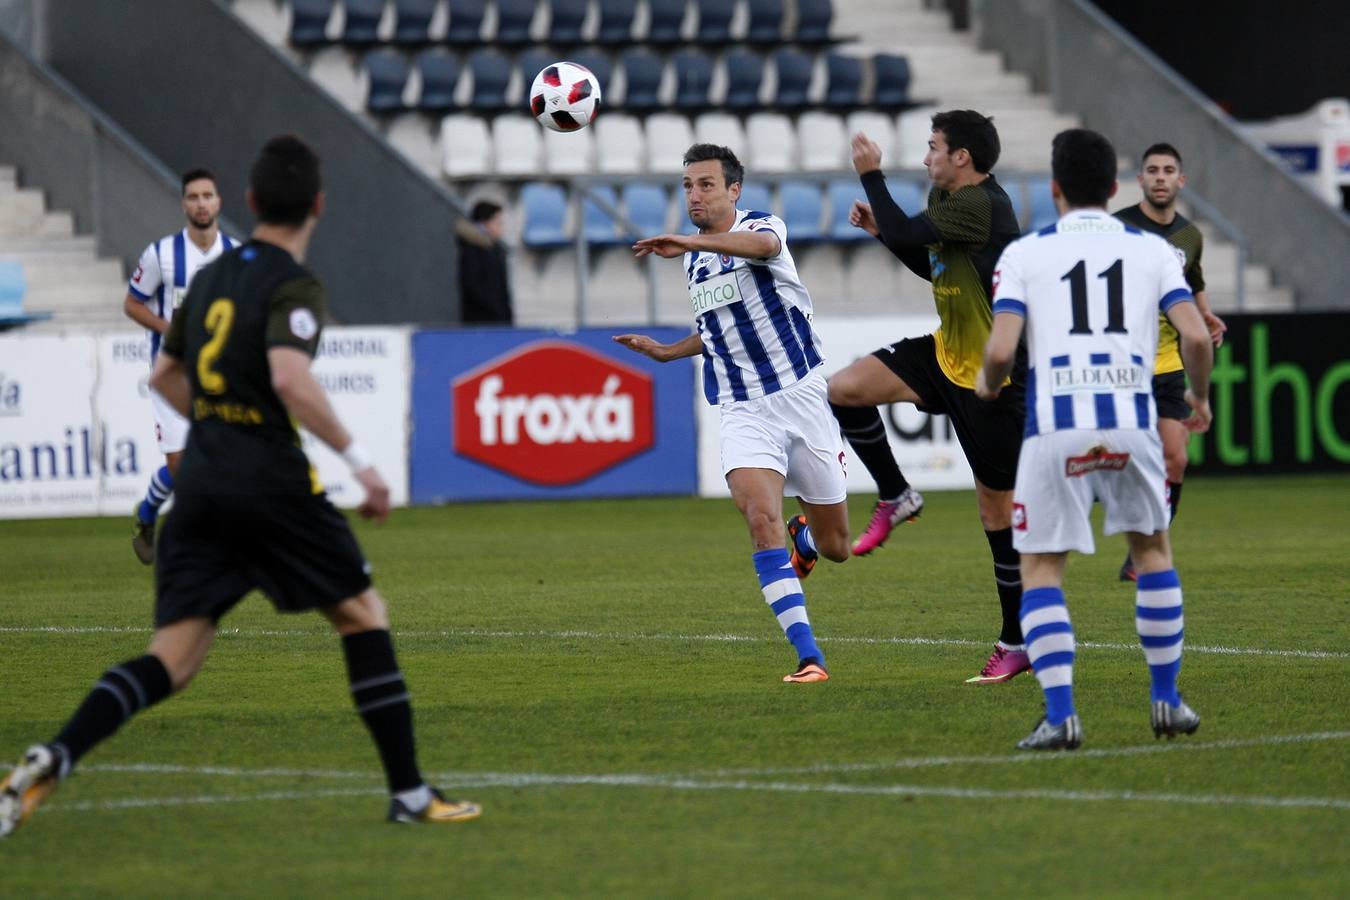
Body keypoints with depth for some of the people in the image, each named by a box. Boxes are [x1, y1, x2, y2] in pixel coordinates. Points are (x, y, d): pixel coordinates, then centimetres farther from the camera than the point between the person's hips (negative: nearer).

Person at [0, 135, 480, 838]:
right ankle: (408, 793, 11)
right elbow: (290, 378, -24)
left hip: (201, 483, 6)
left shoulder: (212, 277, 16)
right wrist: (357, 459, -19)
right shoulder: (294, 286, -7)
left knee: (172, 659, 2)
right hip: (274, 483, -6)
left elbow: (165, 375, 28)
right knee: (362, 614, 11)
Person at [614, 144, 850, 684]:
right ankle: (808, 657, -26)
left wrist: (690, 242, -51)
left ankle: (806, 536, 45)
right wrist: (670, 352, 17)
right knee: (761, 518, -24)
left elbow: (764, 244, -37)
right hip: (742, 412, 3)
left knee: (834, 548, 5)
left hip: (800, 396, -3)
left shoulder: (760, 225, -8)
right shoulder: (694, 260, 12)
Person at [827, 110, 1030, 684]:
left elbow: (904, 232, -26)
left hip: (991, 377, -9)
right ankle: (895, 498, 12)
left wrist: (871, 174, -12)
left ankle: (1017, 641, 9)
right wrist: (879, 227, 10)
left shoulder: (981, 206, -23)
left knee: (996, 507, -1)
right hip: (947, 356, 9)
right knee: (844, 389, -7)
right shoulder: (950, 200, 7)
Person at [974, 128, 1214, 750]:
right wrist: (1199, 396, 19)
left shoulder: (1023, 254, 6)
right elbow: (1196, 336, 0)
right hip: (1130, 422, 2)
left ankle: (1060, 716, -6)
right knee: (1152, 550, 22)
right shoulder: (1151, 250, 11)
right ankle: (1166, 702, 22)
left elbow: (1001, 350, -5)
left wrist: (987, 387, 17)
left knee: (1040, 569, 7)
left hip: (1054, 426, -2)